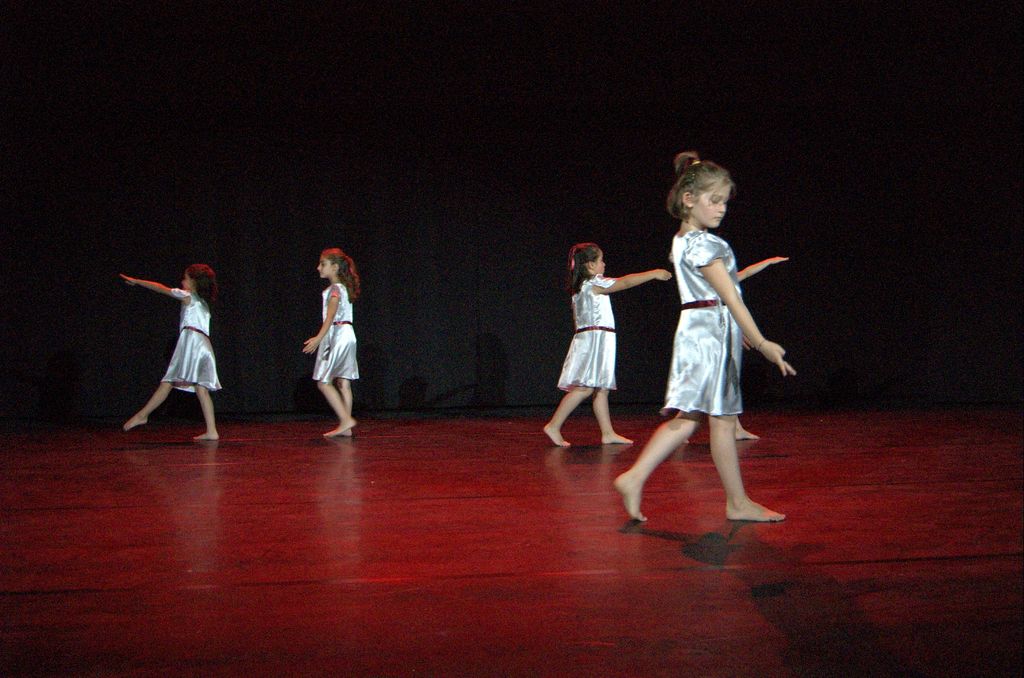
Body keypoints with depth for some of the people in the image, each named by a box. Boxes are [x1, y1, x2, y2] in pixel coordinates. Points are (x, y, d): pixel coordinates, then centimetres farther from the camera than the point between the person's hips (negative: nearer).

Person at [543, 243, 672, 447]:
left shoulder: (579, 287, 18)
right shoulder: (595, 283, -9)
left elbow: (576, 318, 21)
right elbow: (626, 282, -12)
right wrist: (654, 273, -6)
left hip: (589, 340, 10)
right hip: (594, 339, -10)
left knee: (601, 389, 8)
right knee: (585, 388, -13)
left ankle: (608, 433, 9)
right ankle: (554, 426, -13)